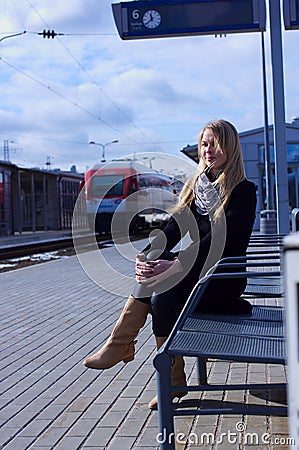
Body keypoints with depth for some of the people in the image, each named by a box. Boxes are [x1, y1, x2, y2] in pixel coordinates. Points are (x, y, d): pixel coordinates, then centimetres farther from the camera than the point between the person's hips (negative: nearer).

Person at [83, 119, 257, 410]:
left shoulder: (243, 191, -8)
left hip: (223, 279, -6)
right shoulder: (195, 186, 13)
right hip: (195, 271, 6)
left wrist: (175, 265, -32)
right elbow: (176, 227, 2)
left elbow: (220, 240, -20)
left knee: (162, 292, -29)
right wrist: (147, 256, -16)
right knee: (151, 274, -23)